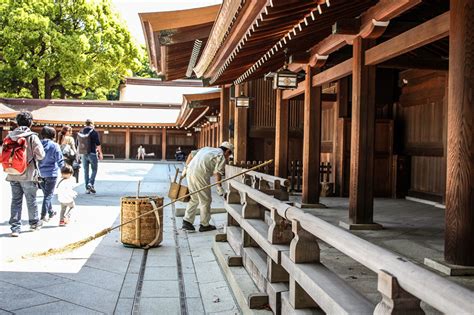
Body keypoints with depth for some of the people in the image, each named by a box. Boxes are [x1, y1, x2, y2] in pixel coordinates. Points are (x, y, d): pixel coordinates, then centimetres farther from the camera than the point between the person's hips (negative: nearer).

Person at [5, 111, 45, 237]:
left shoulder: (9, 136, 1)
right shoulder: (32, 137, -12)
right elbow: (41, 155, -14)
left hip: (13, 175, 3)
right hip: (28, 175, -3)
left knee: (16, 200, 9)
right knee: (31, 200, 13)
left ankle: (15, 227, 8)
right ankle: (34, 223, 29)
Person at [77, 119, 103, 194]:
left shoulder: (80, 133, 6)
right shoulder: (94, 132, -8)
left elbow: (78, 145, 11)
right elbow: (98, 144, -9)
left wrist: (78, 154, 20)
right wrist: (100, 153, 0)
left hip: (83, 154, 4)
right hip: (92, 154, -4)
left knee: (86, 171, 9)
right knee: (94, 170, 6)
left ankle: (87, 188, 10)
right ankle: (90, 184, -13)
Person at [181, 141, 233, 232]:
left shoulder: (206, 149, 26)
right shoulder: (222, 156, 4)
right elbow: (218, 172, -7)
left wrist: (186, 168, 25)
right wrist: (219, 187, -2)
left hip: (190, 171, 8)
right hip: (200, 174, -7)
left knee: (194, 199, 18)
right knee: (205, 200, 6)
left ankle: (187, 221, 13)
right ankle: (204, 225, 14)